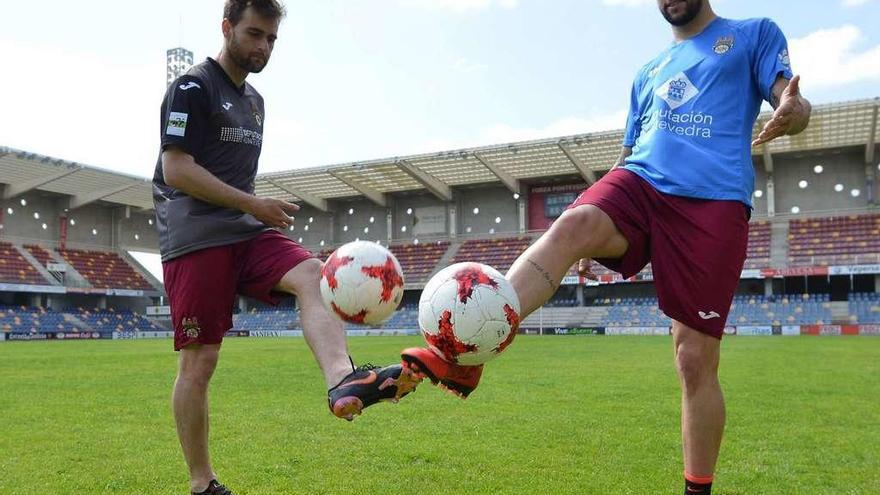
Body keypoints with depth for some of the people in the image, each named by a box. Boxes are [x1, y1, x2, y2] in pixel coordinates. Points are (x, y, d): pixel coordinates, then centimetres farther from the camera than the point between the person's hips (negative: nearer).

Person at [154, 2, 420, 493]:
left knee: (313, 274, -24)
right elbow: (175, 168, -13)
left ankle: (342, 380, -48)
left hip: (246, 231, 7)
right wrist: (252, 203, -12)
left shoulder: (254, 100, 21)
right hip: (196, 237, -6)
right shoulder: (193, 87, -3)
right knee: (199, 361, -4)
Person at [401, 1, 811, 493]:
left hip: (715, 200, -3)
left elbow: (793, 103, 5)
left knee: (696, 360, -6)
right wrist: (597, 234, 21)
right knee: (574, 223, -31)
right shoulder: (648, 72, 28)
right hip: (640, 183, 3)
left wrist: (793, 111, -21)